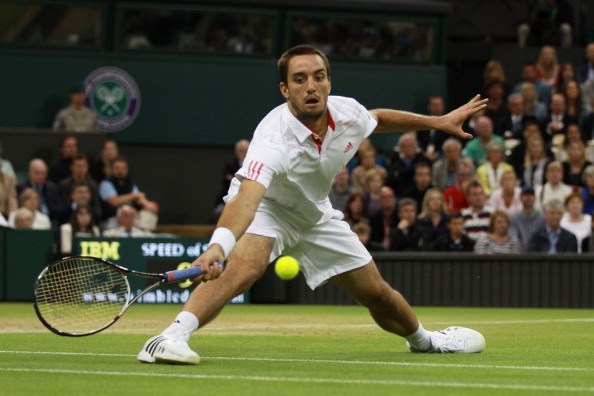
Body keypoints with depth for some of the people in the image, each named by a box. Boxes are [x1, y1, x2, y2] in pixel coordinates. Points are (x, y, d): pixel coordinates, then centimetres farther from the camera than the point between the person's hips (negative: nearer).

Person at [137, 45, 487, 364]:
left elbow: (379, 119, 7)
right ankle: (170, 339, -47)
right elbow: (246, 197, -56)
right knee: (245, 265, -39)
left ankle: (423, 340, 44)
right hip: (265, 206, -6)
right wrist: (217, 247, -72)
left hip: (315, 214, 6)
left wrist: (439, 122, 12)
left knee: (378, 294, 13)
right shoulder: (274, 139, -41)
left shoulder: (347, 112, -20)